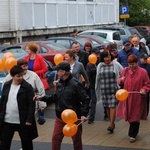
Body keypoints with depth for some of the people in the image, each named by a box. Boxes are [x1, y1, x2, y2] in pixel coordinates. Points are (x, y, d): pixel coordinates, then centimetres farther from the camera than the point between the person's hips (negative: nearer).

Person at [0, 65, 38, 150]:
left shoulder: (27, 87, -9)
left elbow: (32, 104, -10)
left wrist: (29, 120, -14)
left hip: (23, 121, -3)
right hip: (7, 121, 4)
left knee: (26, 142, 11)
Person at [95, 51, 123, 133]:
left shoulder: (116, 64, -2)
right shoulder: (100, 66, 8)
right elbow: (97, 78, 14)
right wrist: (97, 89, 16)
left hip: (114, 89, -4)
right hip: (104, 89, 4)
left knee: (112, 106, -10)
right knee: (107, 107, 8)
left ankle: (111, 124, -11)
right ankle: (112, 123, 20)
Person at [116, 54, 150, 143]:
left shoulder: (143, 72, -7)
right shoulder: (125, 70, 4)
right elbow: (120, 80, 16)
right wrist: (121, 80, -6)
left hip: (137, 98, -4)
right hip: (127, 97, 4)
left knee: (135, 116, -1)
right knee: (129, 115, 11)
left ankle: (133, 135, 10)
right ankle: (133, 131, 33)